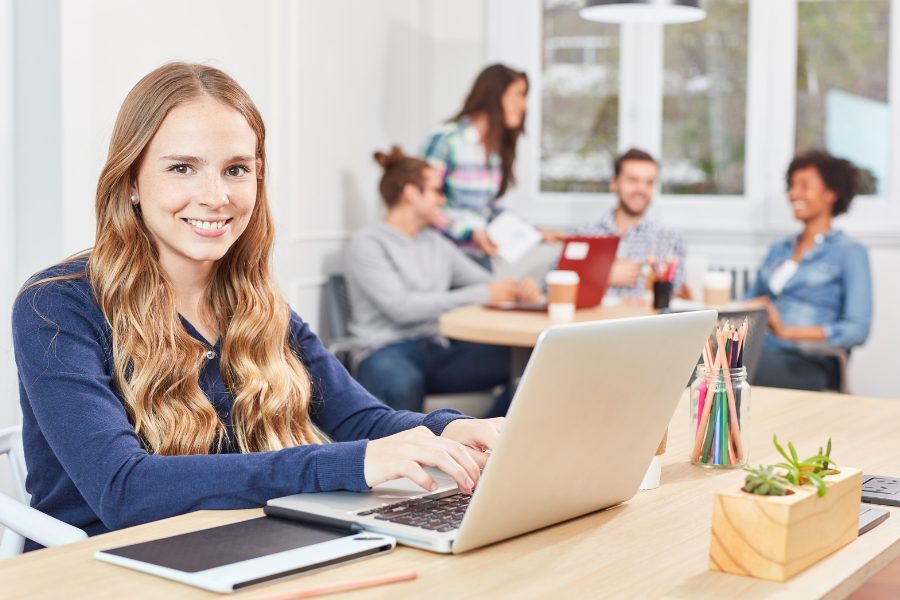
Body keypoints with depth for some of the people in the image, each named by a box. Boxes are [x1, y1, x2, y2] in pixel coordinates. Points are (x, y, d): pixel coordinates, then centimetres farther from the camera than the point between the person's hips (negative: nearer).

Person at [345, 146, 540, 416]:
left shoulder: (436, 243, 22)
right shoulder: (367, 243, -1)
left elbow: (485, 282, 19)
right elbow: (401, 307, -14)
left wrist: (518, 289, -6)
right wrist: (481, 294, -16)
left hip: (438, 352, 6)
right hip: (387, 353, -6)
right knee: (403, 384, -43)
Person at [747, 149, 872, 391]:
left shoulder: (850, 252, 7)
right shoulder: (778, 250, 28)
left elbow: (857, 329, -6)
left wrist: (787, 332, -16)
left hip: (804, 363, -5)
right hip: (757, 350, 5)